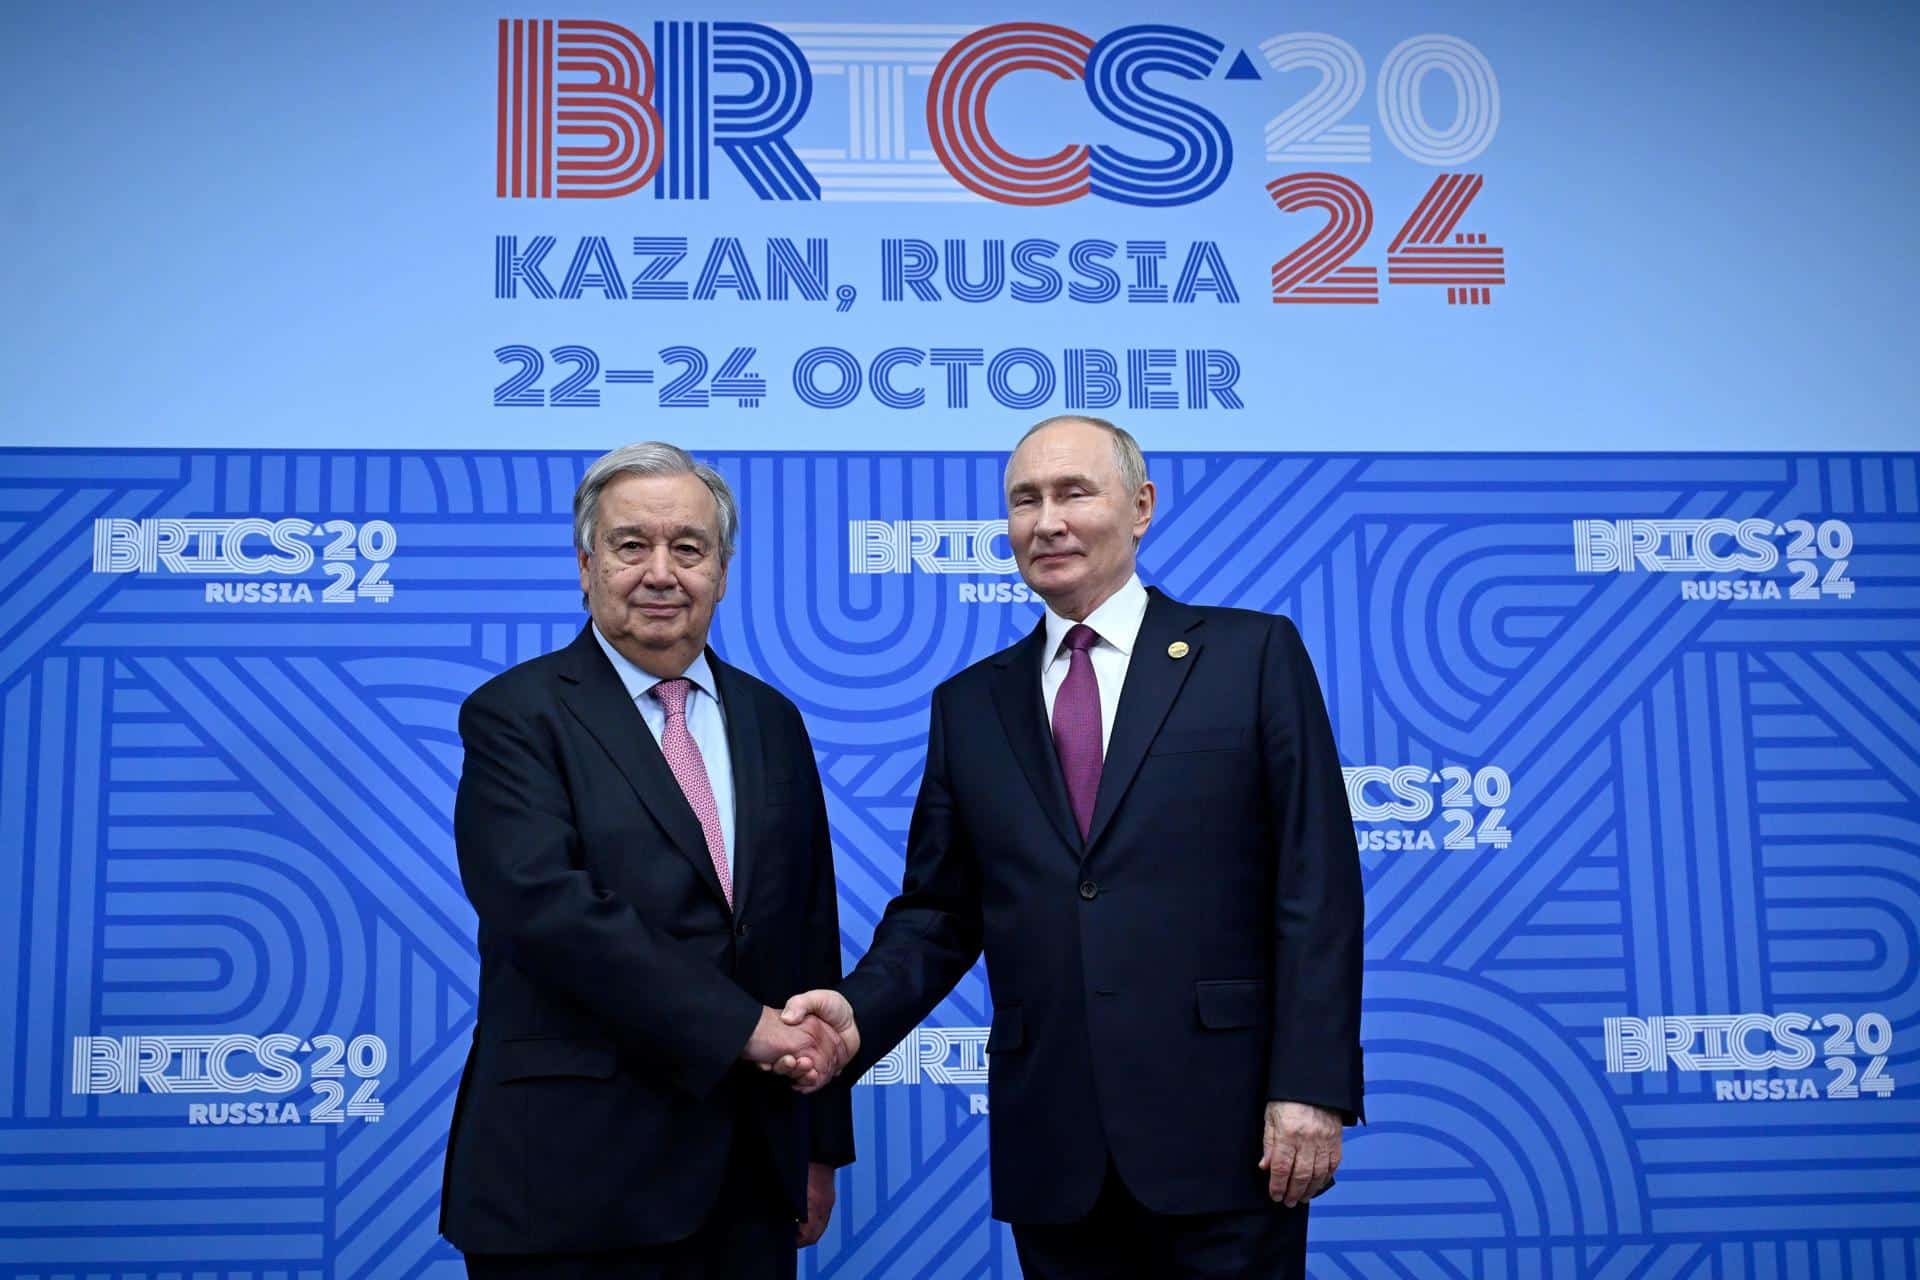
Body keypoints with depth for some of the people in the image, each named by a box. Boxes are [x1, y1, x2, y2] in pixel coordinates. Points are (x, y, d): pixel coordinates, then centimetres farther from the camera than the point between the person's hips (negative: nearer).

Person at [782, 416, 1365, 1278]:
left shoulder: (1254, 655, 1)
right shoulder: (971, 705, 12)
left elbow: (1317, 887, -4)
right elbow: (939, 911, 12)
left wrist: (1311, 1087, -11)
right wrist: (859, 1012, -7)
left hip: (1219, 1131, -3)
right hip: (1052, 1152, 3)